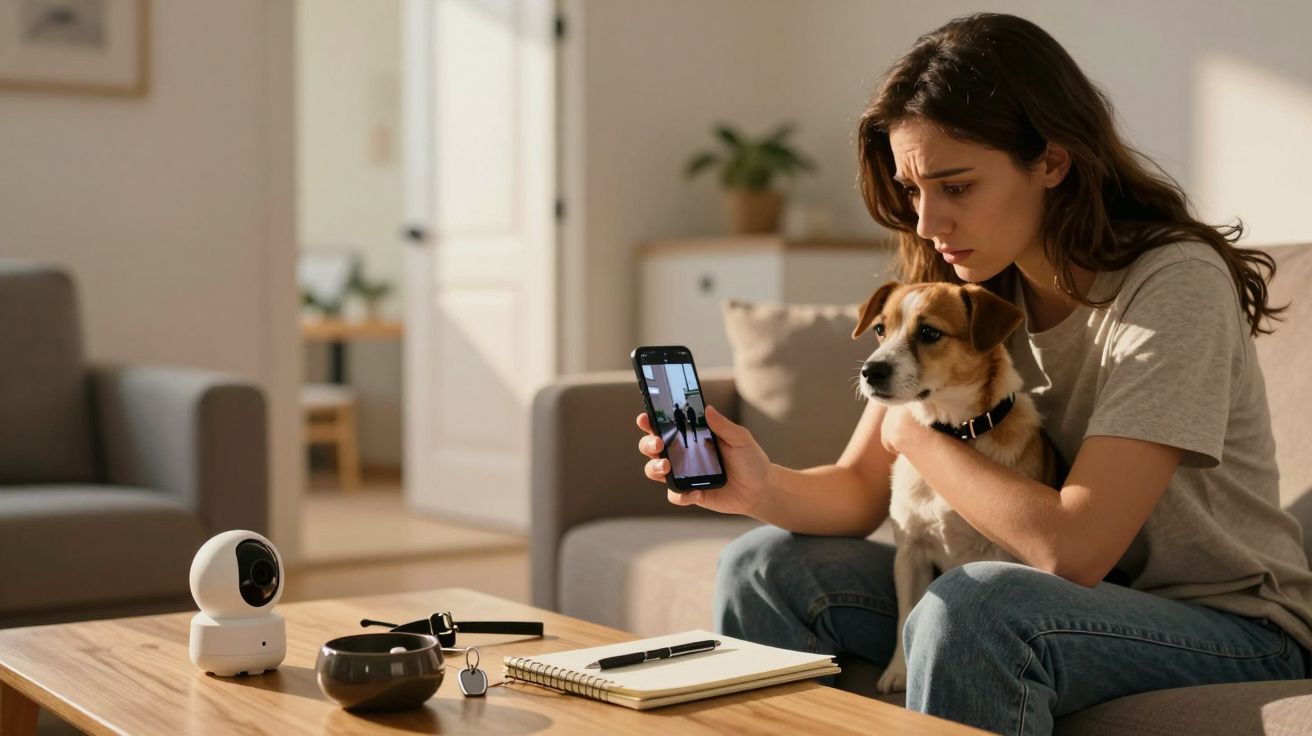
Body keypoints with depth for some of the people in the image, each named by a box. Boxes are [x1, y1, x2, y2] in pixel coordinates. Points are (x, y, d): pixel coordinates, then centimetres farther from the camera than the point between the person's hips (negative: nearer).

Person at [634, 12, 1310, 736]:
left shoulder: (1175, 283, -23)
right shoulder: (957, 291, -1)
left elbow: (1071, 549, -30)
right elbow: (860, 489, -4)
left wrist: (916, 431, -17)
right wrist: (763, 488, -25)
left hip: (1236, 627, -6)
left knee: (975, 603, -35)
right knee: (764, 567, -4)